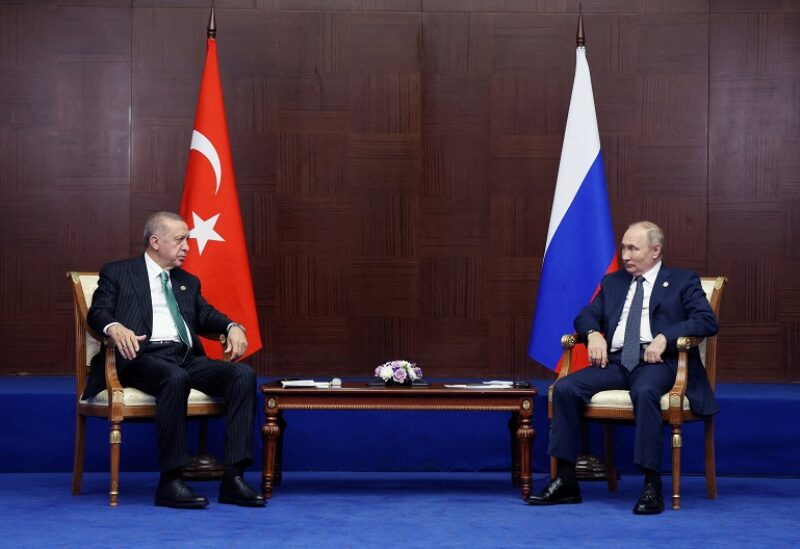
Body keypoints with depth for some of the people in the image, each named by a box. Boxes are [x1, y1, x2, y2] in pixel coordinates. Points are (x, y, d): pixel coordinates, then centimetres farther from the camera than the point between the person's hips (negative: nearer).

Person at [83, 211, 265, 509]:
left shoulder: (188, 282, 30)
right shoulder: (117, 273, 14)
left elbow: (206, 316, 21)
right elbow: (98, 312, 2)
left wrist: (233, 327, -2)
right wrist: (115, 327, -22)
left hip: (187, 359, 6)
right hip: (144, 357, -5)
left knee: (244, 374, -21)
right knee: (175, 378, -39)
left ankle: (233, 478, -27)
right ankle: (170, 482, -34)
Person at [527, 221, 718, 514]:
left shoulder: (683, 281, 9)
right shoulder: (612, 282, 24)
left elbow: (707, 321, -3)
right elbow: (586, 316, 21)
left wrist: (664, 337, -17)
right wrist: (593, 333, -4)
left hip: (657, 362, -5)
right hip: (616, 361, 5)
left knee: (645, 391, -40)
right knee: (565, 388, -21)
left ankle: (652, 486, -36)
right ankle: (566, 482, -17)